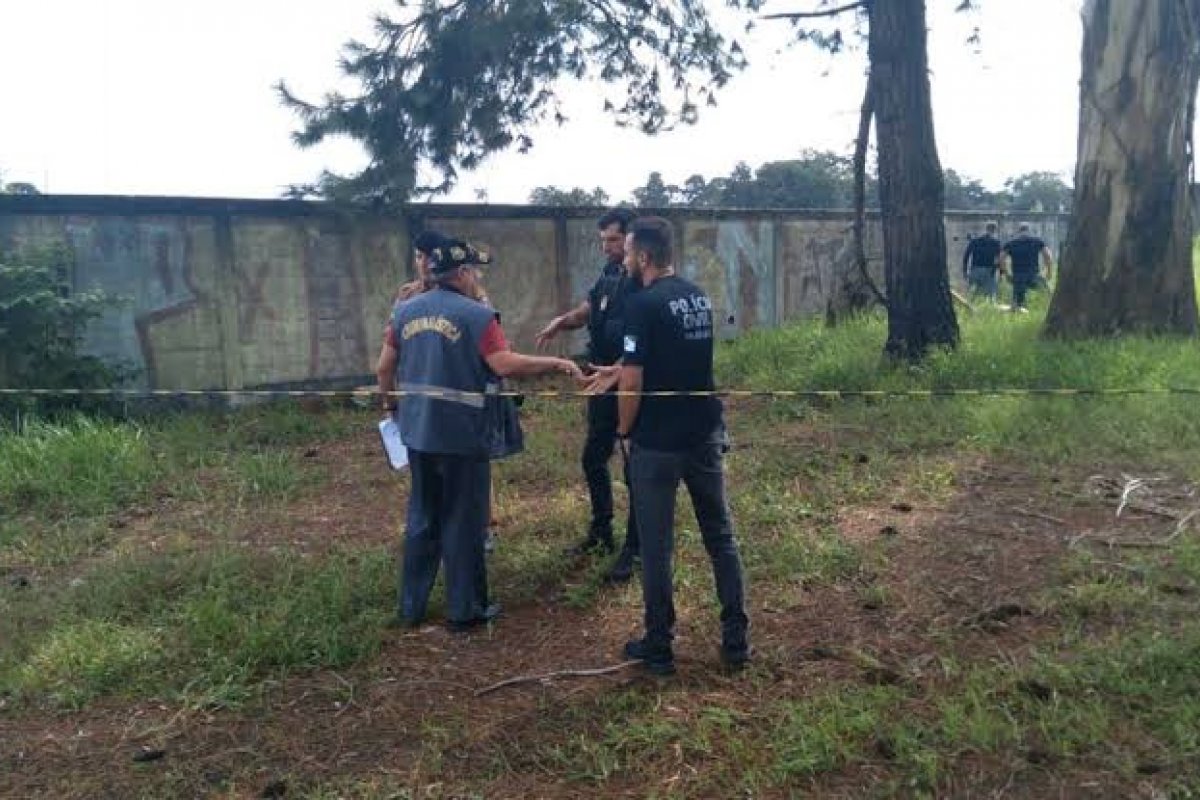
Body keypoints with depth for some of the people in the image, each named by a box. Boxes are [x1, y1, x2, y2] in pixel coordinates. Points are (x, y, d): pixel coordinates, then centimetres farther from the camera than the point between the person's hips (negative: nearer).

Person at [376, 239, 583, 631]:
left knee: (421, 518, 18)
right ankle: (464, 610, 17)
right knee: (462, 523, 7)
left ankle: (411, 606, 26)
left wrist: (392, 408, 25)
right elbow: (506, 364, -23)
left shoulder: (404, 312, 6)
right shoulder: (476, 315, -13)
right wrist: (558, 363, -14)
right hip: (462, 435, -6)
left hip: (417, 431, 6)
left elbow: (385, 369, 11)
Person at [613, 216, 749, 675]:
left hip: (657, 443, -6)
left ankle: (658, 648, 17)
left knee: (656, 547, 6)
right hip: (706, 436, 7)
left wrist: (624, 432, -2)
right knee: (721, 538, 14)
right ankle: (736, 640, 21)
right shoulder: (700, 298, 8)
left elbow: (633, 383, -18)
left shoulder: (644, 304, -15)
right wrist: (613, 372, 26)